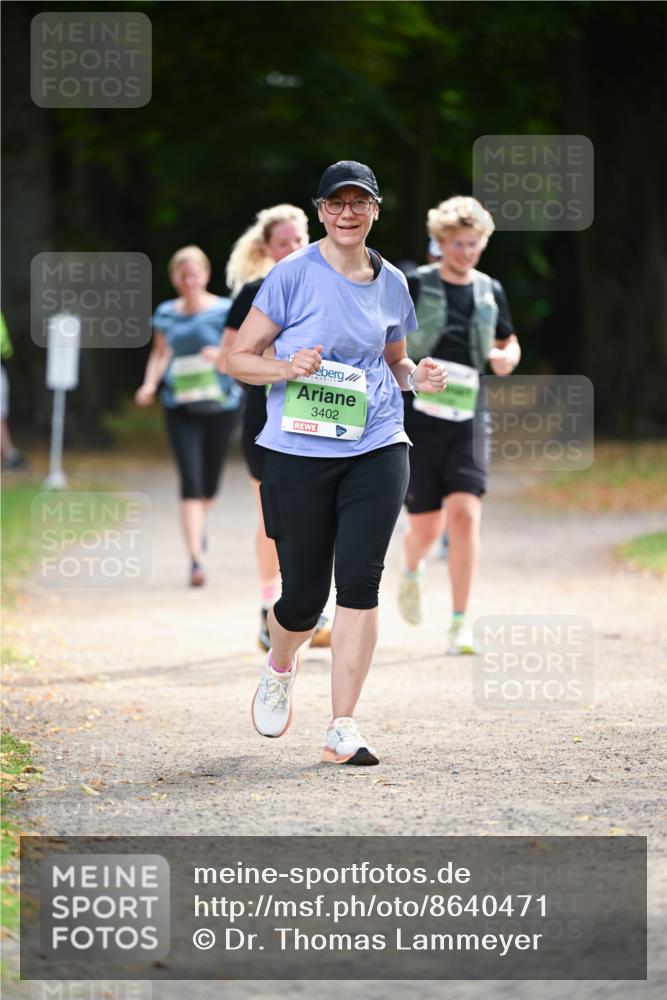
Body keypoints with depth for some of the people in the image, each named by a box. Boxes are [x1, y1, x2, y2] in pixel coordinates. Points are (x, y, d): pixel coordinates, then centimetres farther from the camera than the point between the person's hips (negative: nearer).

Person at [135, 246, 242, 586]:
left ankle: (197, 526, 45)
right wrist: (150, 383, 2)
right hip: (180, 406, 1)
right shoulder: (166, 314, 6)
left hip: (220, 404, -1)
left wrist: (224, 354, -21)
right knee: (190, 480, -12)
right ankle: (196, 558, -16)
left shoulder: (224, 311, -3)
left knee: (210, 481, 12)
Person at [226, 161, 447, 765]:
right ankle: (280, 666, 39)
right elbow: (240, 358, 0)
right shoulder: (293, 275, -3)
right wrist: (287, 368, -19)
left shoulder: (390, 283, 10)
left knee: (359, 579, -11)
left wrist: (419, 376, 4)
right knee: (304, 596, 2)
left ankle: (343, 731, -8)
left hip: (377, 449, 3)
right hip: (299, 453, -2)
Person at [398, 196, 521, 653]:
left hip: (466, 420, 2)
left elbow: (509, 342, 23)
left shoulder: (490, 291, 9)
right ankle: (413, 571, 41)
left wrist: (508, 356, 0)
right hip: (416, 417, -2)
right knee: (426, 523, 3)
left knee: (465, 513, -15)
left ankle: (461, 623, -9)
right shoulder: (415, 287, -2)